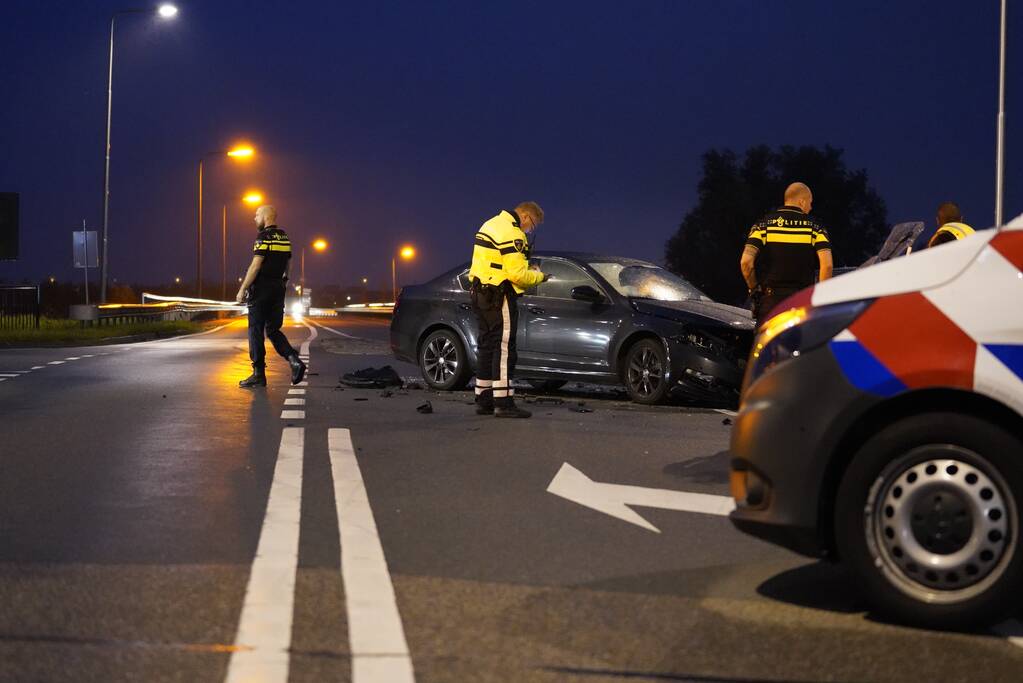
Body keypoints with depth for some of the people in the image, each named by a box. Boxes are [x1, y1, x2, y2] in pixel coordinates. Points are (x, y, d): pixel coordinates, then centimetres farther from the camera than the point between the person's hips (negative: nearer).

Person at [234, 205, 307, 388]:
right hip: (279, 288, 8)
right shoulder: (285, 237, 13)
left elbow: (256, 265, -17)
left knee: (256, 331, 0)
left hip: (261, 289, -7)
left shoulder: (264, 237, -11)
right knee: (273, 330, 12)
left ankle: (259, 374, 1)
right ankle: (294, 360, -8)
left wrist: (242, 289, -14)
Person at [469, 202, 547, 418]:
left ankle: (483, 400, 17)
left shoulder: (491, 224, 16)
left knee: (487, 347, 13)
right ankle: (503, 402, -8)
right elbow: (517, 274, -21)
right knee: (504, 349, -7)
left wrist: (528, 270, 13)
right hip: (499, 297, -10)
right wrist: (539, 277, -3)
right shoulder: (511, 234, -16)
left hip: (481, 293, 10)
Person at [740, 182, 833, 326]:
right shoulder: (814, 228, 3)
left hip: (769, 299, 0)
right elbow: (827, 264, -11)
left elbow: (746, 262, -9)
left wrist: (754, 289, 5)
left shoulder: (764, 224, 4)